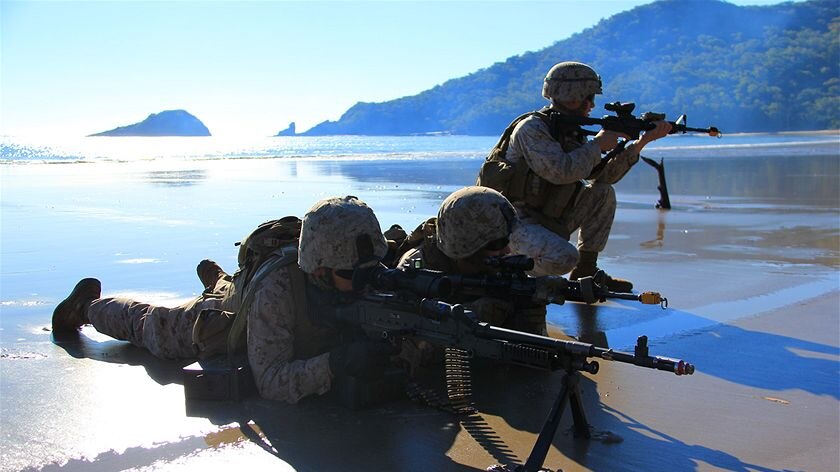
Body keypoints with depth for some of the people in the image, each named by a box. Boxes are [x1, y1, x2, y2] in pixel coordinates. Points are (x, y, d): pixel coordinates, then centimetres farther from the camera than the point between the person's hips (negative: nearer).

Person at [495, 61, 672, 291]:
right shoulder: (532, 128, -17)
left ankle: (586, 272, 4)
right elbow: (561, 172, -29)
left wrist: (641, 142, 0)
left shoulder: (571, 132, 9)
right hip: (517, 223, -9)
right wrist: (598, 144, -16)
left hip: (549, 219, 9)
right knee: (564, 258, -32)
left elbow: (603, 175, 7)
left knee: (604, 193, -1)